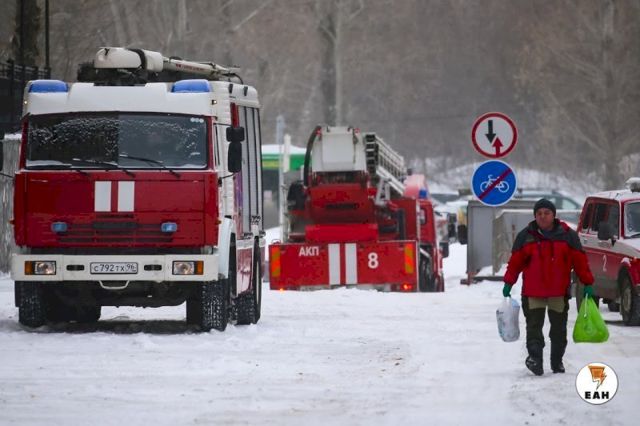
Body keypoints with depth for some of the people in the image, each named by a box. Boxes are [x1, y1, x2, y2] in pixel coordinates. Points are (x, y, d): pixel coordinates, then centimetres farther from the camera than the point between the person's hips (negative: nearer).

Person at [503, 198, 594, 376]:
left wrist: (587, 284, 1)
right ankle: (534, 357, -18)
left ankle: (557, 361, 20)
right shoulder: (526, 236, 4)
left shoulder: (567, 235, 2)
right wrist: (508, 283, 2)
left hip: (559, 292, 1)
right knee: (534, 326, -11)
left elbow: (580, 261, 4)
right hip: (533, 292, -1)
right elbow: (515, 262, 6)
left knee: (559, 328, 9)